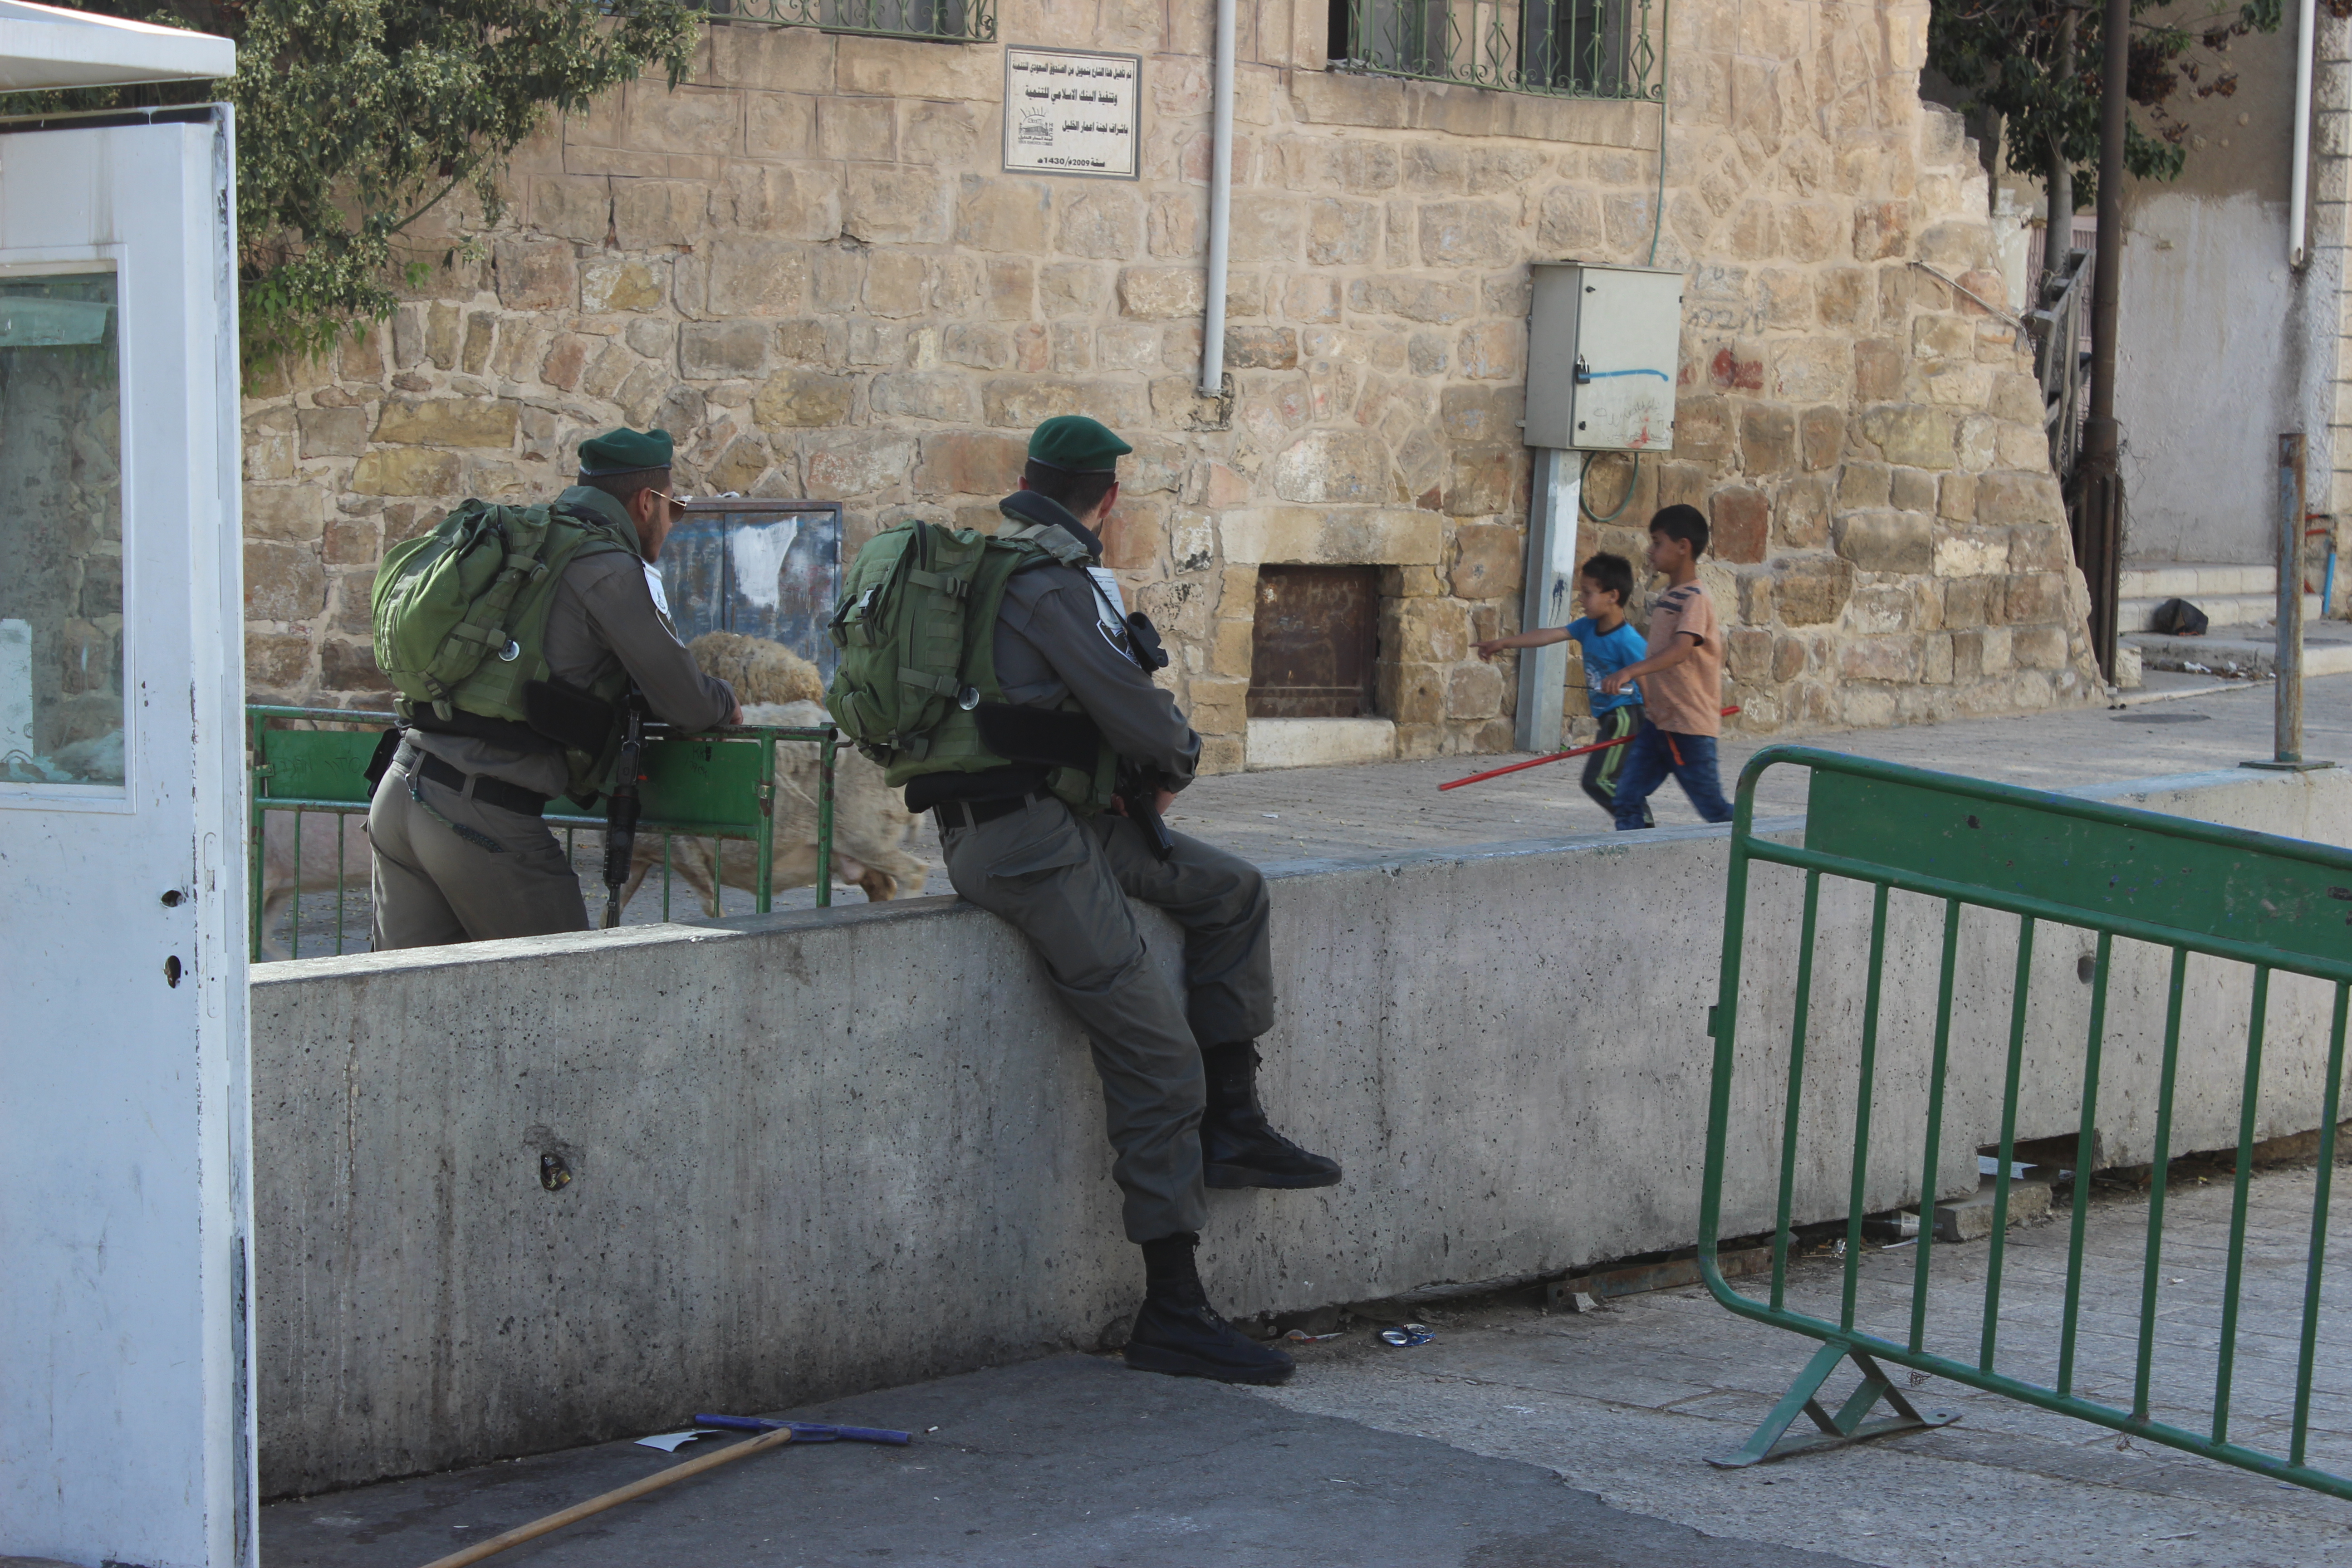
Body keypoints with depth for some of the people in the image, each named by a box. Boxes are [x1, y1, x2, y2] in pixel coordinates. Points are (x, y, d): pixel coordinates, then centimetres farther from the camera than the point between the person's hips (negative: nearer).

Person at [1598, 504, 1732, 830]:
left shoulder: (1695, 599, -16)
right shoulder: (1666, 598, 12)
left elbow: (1680, 650, -33)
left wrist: (1629, 672, -45)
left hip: (1690, 724, -8)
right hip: (1657, 719, 8)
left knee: (1713, 808, 0)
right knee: (1628, 797, 0)